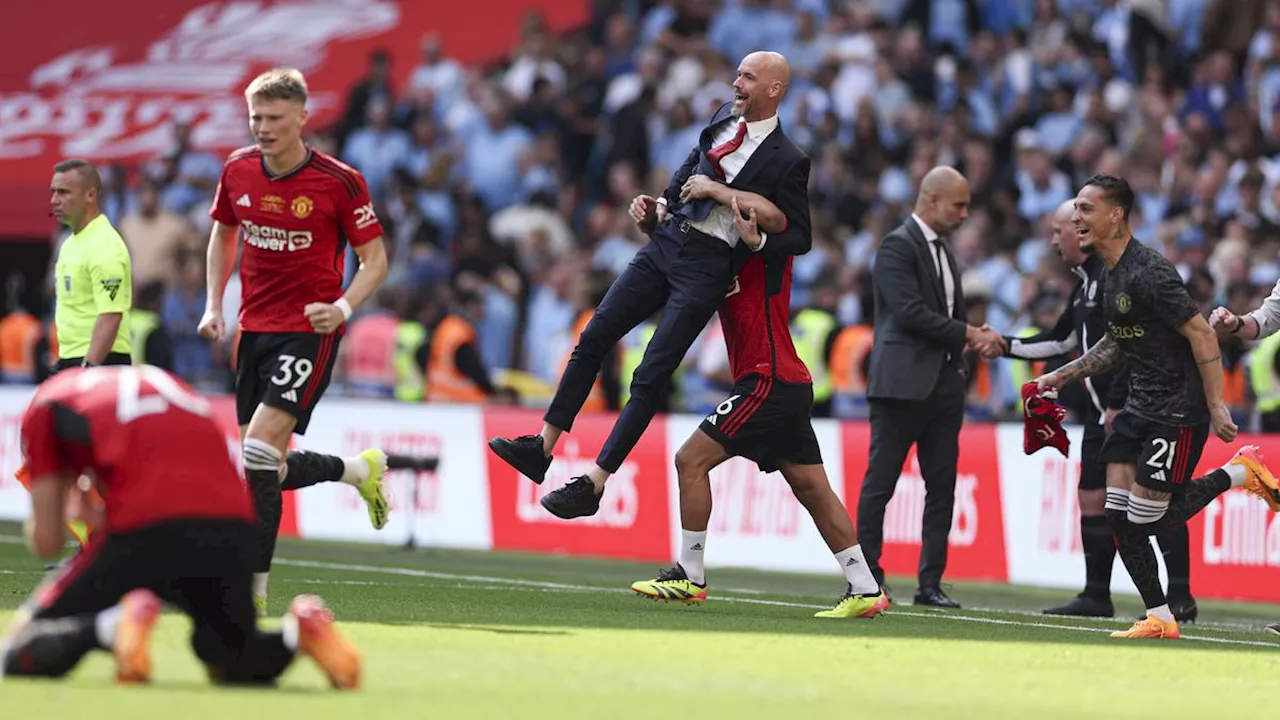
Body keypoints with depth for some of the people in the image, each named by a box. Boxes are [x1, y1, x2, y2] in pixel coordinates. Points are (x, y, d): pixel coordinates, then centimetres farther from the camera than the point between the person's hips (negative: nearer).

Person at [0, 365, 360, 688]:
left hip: (144, 529, -5)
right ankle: (298, 632, -2)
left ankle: (112, 625, -20)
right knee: (231, 667, 30)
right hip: (234, 530, 5)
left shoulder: (45, 405, 20)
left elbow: (46, 542, 18)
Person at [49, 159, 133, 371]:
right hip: (70, 361, 10)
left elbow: (110, 317, -24)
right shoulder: (71, 243, 15)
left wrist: (88, 369, -30)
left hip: (98, 362, -10)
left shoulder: (104, 247, -17)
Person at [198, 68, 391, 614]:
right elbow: (223, 235, 21)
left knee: (260, 448, -20)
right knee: (269, 469, 8)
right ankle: (361, 470, 37)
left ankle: (253, 586, -16)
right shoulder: (237, 171, 2)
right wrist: (214, 304, 10)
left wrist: (343, 307, -21)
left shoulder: (339, 182, -12)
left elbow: (374, 260, -4)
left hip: (309, 330, -6)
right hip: (254, 328, 6)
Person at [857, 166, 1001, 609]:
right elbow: (910, 311, -17)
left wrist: (975, 340, 5)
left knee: (942, 486, 5)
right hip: (902, 384, -8)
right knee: (880, 483, -3)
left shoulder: (944, 253, 19)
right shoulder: (898, 246, -8)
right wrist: (968, 334, -14)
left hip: (944, 385, 8)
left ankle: (931, 583, 7)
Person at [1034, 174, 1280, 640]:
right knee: (1118, 515, 1)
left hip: (1179, 411, -9)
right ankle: (1159, 619, 8)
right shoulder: (1110, 272, 9)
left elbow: (1202, 335, -20)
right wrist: (1062, 376, 15)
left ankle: (1239, 474, 10)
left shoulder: (1148, 273, -21)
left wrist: (1216, 407, -21)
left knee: (1145, 518, -7)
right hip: (1141, 405, 9)